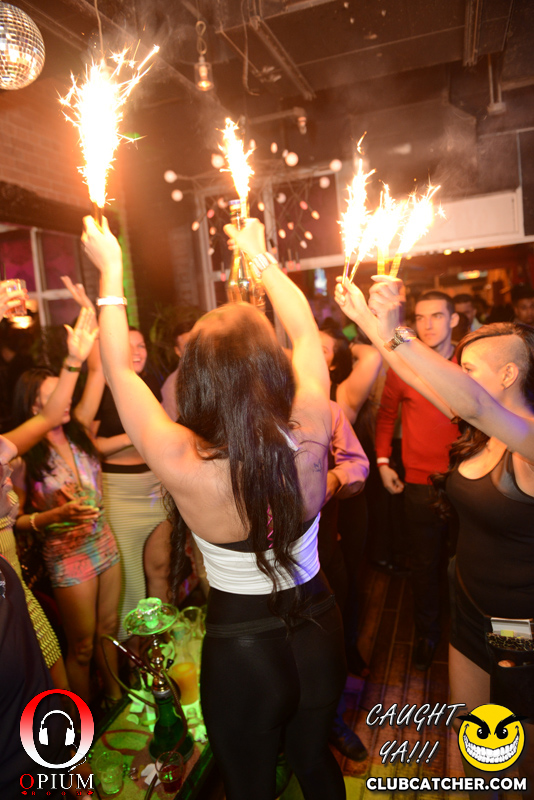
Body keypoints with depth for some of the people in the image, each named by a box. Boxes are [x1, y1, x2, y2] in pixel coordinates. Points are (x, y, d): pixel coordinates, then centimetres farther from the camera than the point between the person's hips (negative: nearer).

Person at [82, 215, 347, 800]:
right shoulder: (310, 433, -23)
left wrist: (110, 270, 0)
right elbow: (305, 331, -5)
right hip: (318, 627, 4)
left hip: (240, 648, -3)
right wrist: (259, 255, 8)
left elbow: (118, 369, -13)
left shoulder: (184, 464, -30)